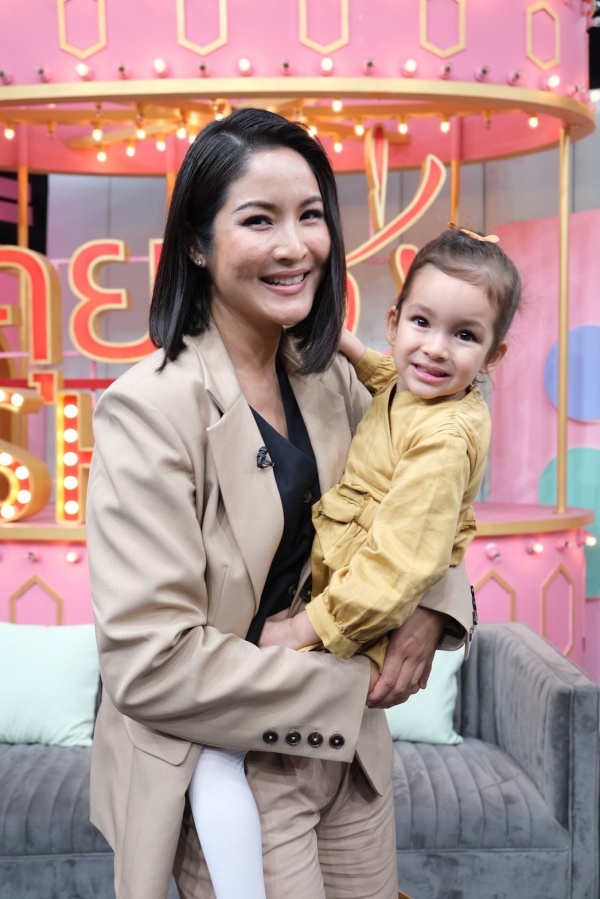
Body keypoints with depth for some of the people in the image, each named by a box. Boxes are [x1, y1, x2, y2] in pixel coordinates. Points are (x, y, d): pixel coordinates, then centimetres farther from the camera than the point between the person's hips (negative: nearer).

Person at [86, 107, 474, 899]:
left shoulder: (330, 380, -1)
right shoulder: (151, 407, -22)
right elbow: (150, 664, -25)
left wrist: (433, 604, -7)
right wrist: (347, 685, -16)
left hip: (348, 745, 7)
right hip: (228, 766, -6)